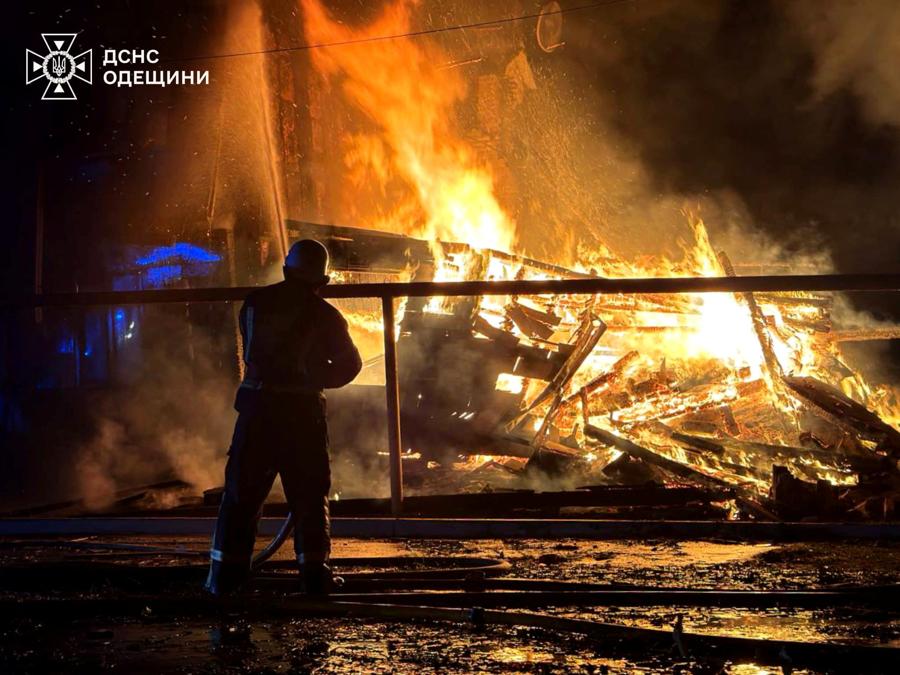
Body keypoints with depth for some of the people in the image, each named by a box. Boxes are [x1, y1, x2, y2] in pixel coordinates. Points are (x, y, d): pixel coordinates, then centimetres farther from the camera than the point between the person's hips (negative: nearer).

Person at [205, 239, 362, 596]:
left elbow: (251, 350, 14)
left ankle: (225, 574, 9)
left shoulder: (255, 303, 4)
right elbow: (349, 364, 4)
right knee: (309, 495, 8)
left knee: (242, 491, 8)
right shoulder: (322, 314, -3)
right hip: (301, 412, -2)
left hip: (256, 406, 2)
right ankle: (313, 573, 10)